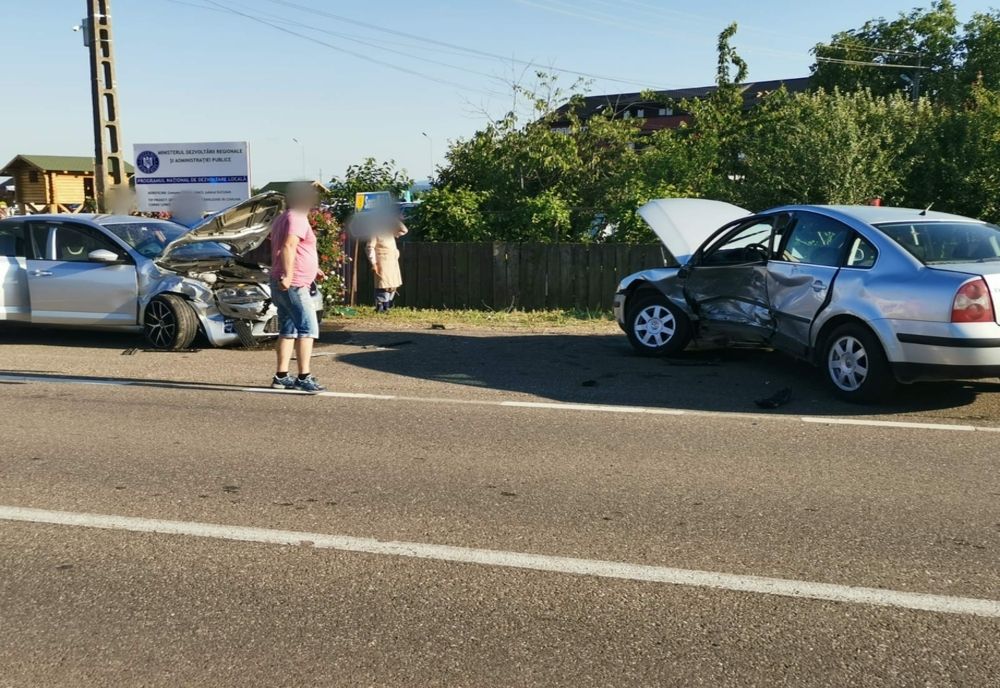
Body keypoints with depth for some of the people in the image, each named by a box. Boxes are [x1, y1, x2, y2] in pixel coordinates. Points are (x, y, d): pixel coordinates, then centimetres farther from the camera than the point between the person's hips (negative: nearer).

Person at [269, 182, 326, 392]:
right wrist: (288, 275, -33)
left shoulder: (283, 218, 22)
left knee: (288, 330, 13)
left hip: (282, 285, 10)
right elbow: (288, 247, -26)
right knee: (308, 329, -10)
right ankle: (304, 377, -13)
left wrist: (313, 270, 33)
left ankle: (281, 376, 15)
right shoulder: (297, 219, -12)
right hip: (294, 285, -10)